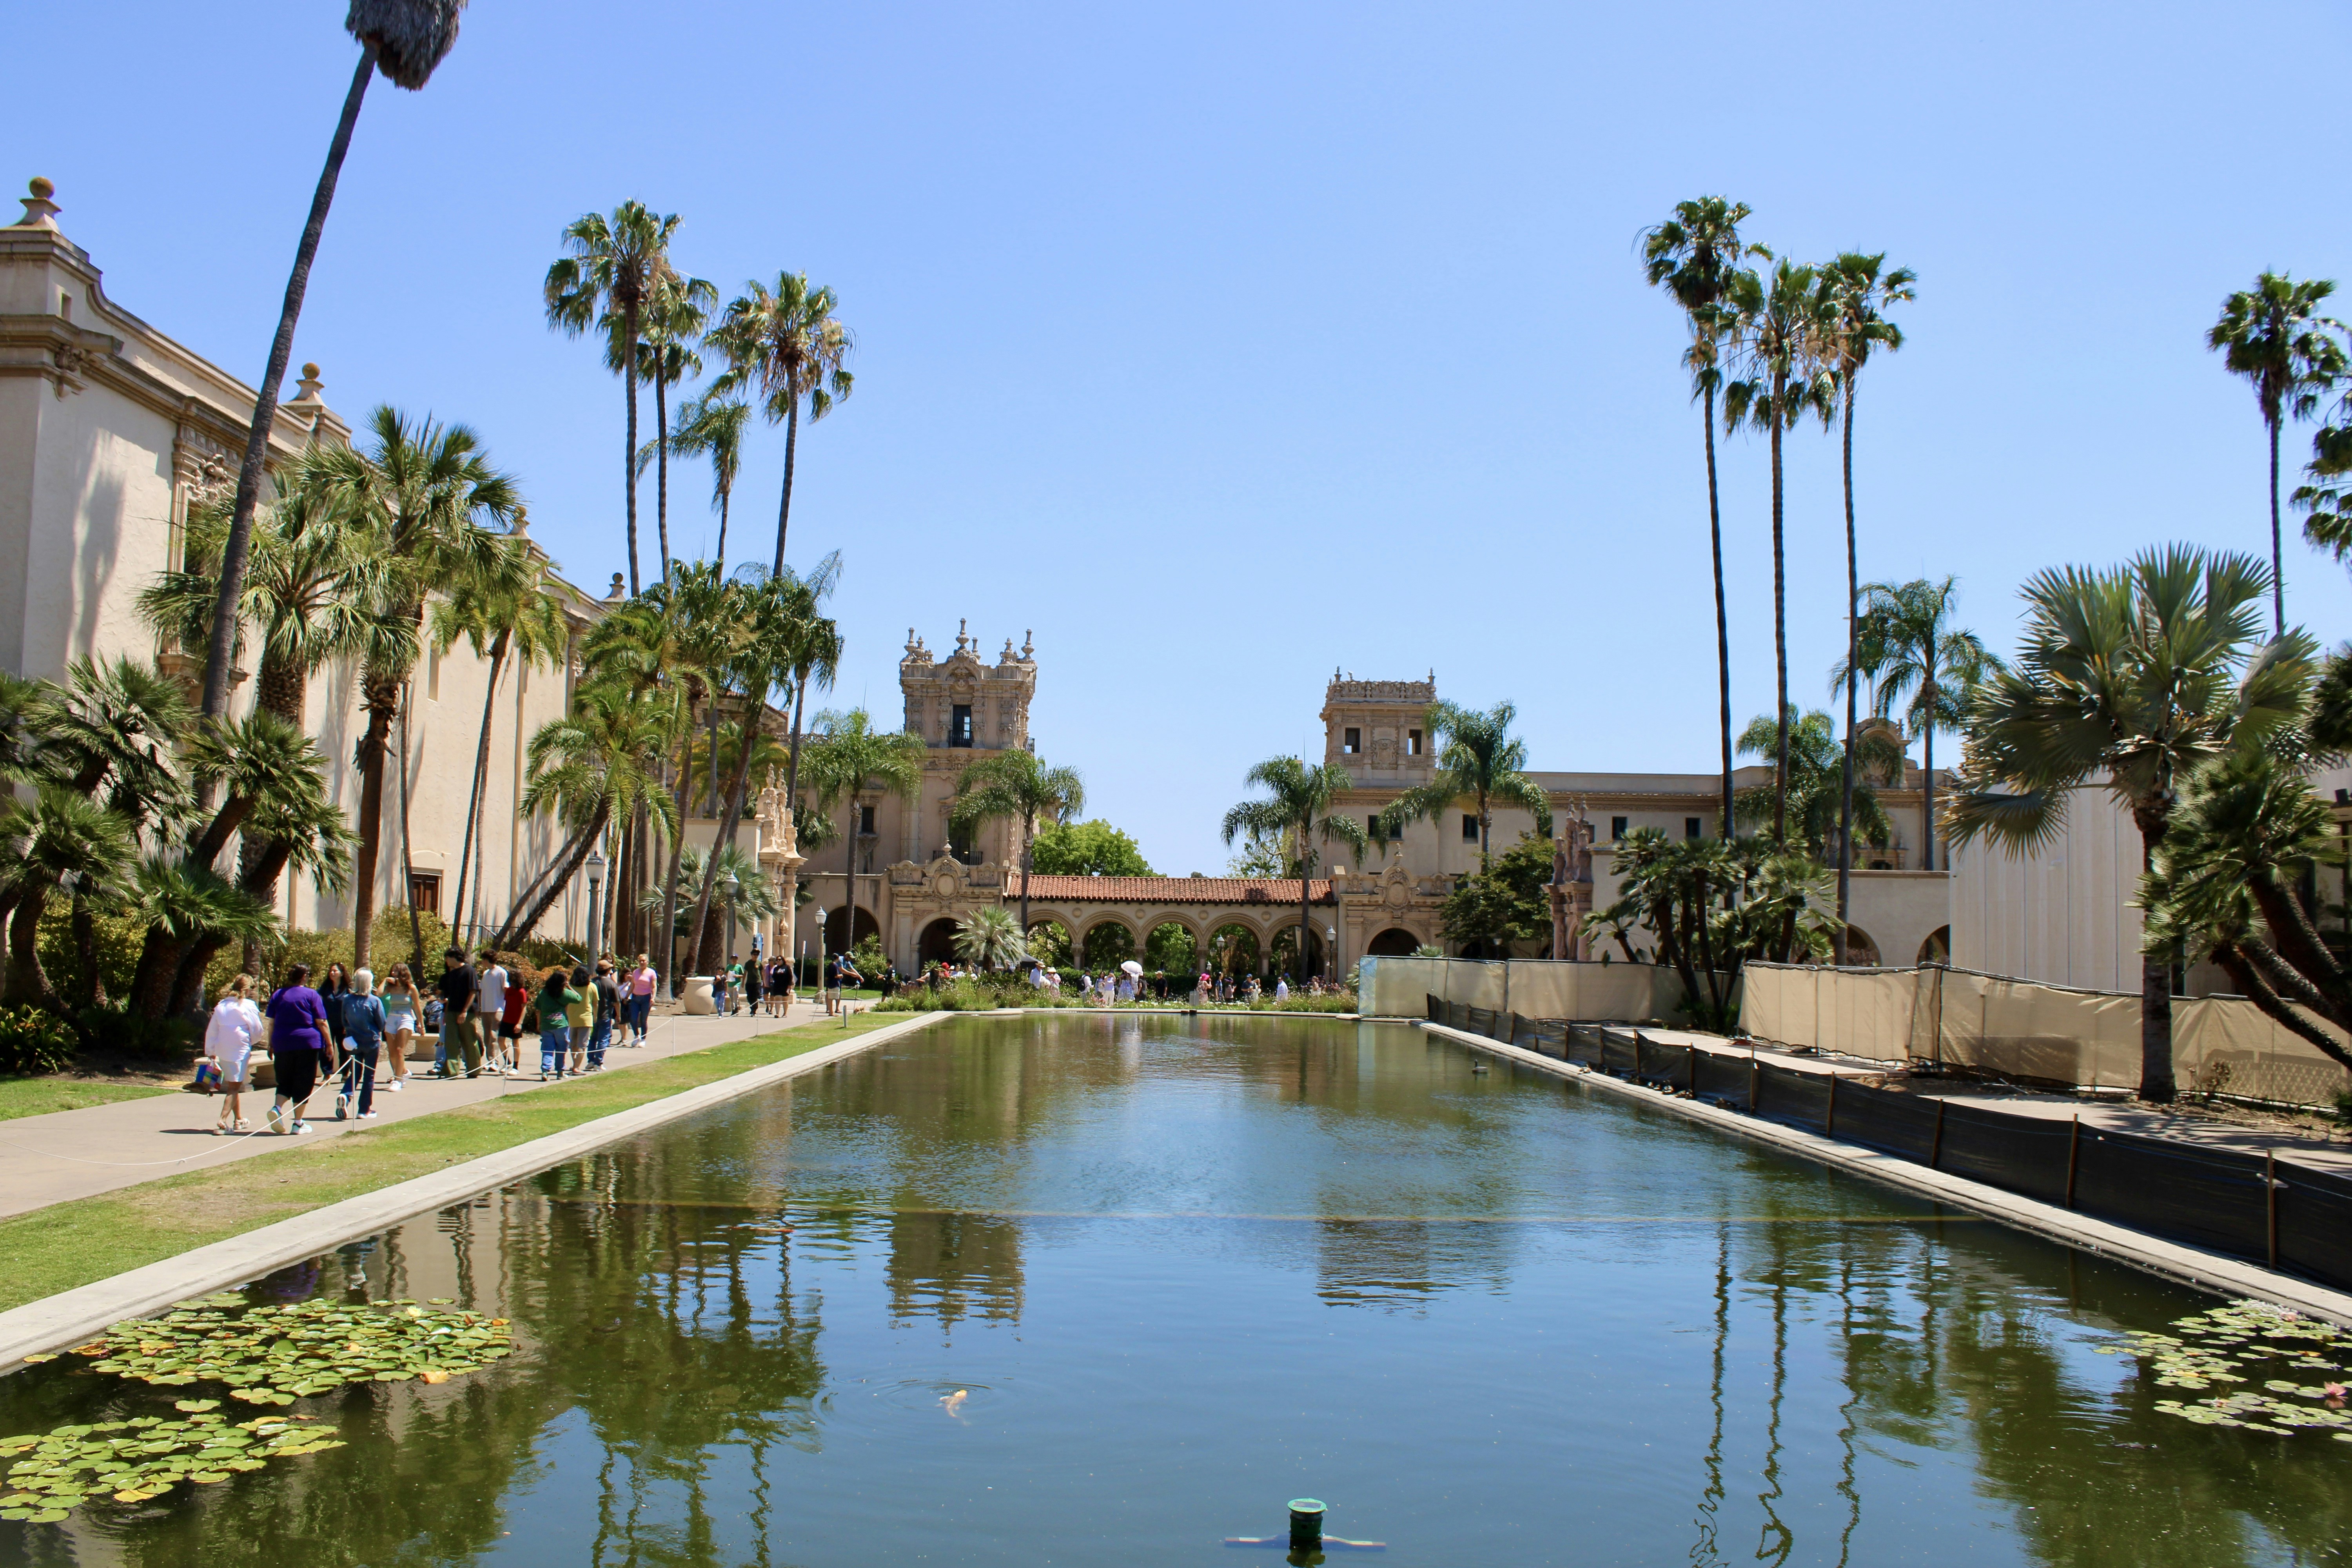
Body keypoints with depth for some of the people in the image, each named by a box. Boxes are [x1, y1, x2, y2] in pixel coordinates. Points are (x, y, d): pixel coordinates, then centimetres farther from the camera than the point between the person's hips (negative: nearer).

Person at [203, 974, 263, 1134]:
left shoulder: (221, 1005, 10)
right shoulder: (248, 1006, -8)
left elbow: (211, 1031, 14)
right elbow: (257, 1031, -5)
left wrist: (211, 1053, 21)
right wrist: (250, 1043, 16)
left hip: (222, 1051, 7)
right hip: (240, 1051, -7)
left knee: (234, 1085, 19)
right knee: (234, 1087, -4)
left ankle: (239, 1120, 29)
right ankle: (222, 1121, -16)